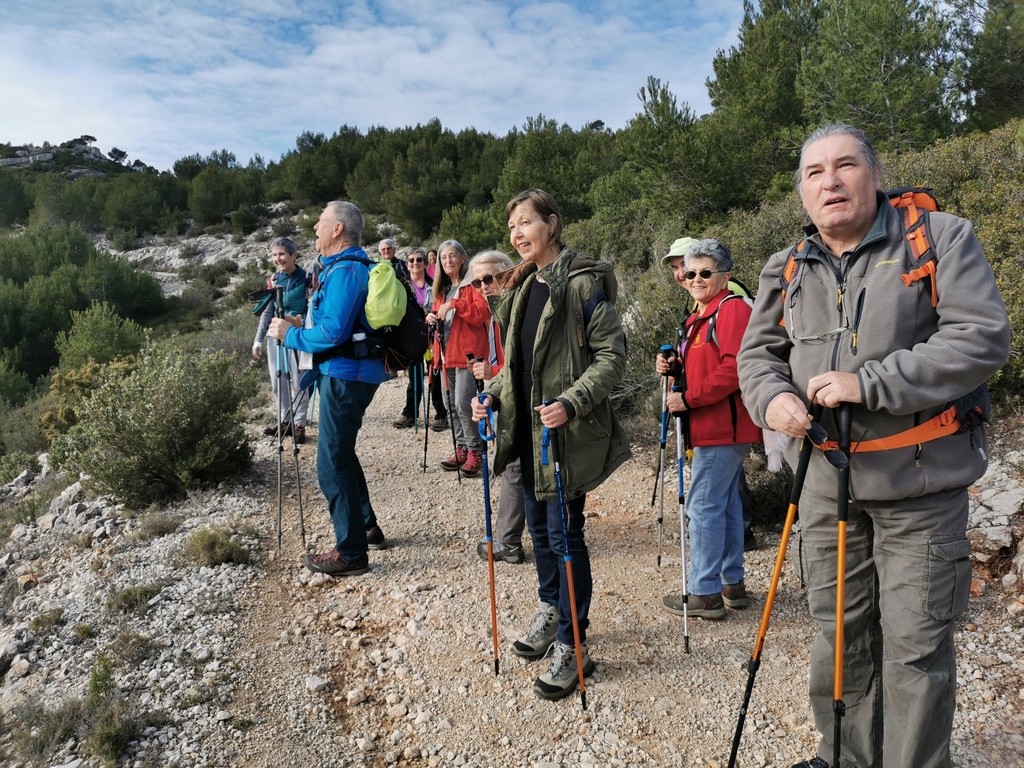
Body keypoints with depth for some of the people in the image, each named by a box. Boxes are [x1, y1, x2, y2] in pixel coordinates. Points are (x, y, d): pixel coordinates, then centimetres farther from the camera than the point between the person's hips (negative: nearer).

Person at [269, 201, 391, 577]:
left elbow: (333, 332, -24)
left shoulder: (345, 271, -16)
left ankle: (351, 552, 3)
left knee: (332, 463, -5)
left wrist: (291, 335, -9)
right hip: (352, 373, 11)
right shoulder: (355, 266, 16)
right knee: (341, 455, 21)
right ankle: (367, 527, 31)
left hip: (344, 376, -11)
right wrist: (303, 326, 12)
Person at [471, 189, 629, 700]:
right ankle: (550, 610, 39)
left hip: (567, 433, -8)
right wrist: (494, 394, 5)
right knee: (538, 528, 18)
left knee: (564, 533, -1)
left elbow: (613, 354, -15)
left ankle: (571, 645, 14)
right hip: (527, 429, 8)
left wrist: (571, 402, -26)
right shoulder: (523, 285, 14)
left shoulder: (583, 283, -11)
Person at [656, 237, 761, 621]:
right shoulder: (700, 315, 19)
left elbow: (734, 369, -23)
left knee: (703, 505, -7)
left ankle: (705, 593, 2)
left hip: (725, 427, -11)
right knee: (725, 503, 16)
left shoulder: (733, 309, -12)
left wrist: (688, 398, -20)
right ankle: (732, 584, 27)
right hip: (715, 427, 11)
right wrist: (673, 367, 5)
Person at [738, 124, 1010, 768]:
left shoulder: (942, 238, -4)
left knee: (915, 644, 4)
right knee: (838, 634, 16)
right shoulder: (786, 270, 9)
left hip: (920, 483, -4)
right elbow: (758, 352, 13)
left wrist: (869, 384, -22)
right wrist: (773, 398, -10)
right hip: (827, 482, 4)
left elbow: (983, 336, -14)